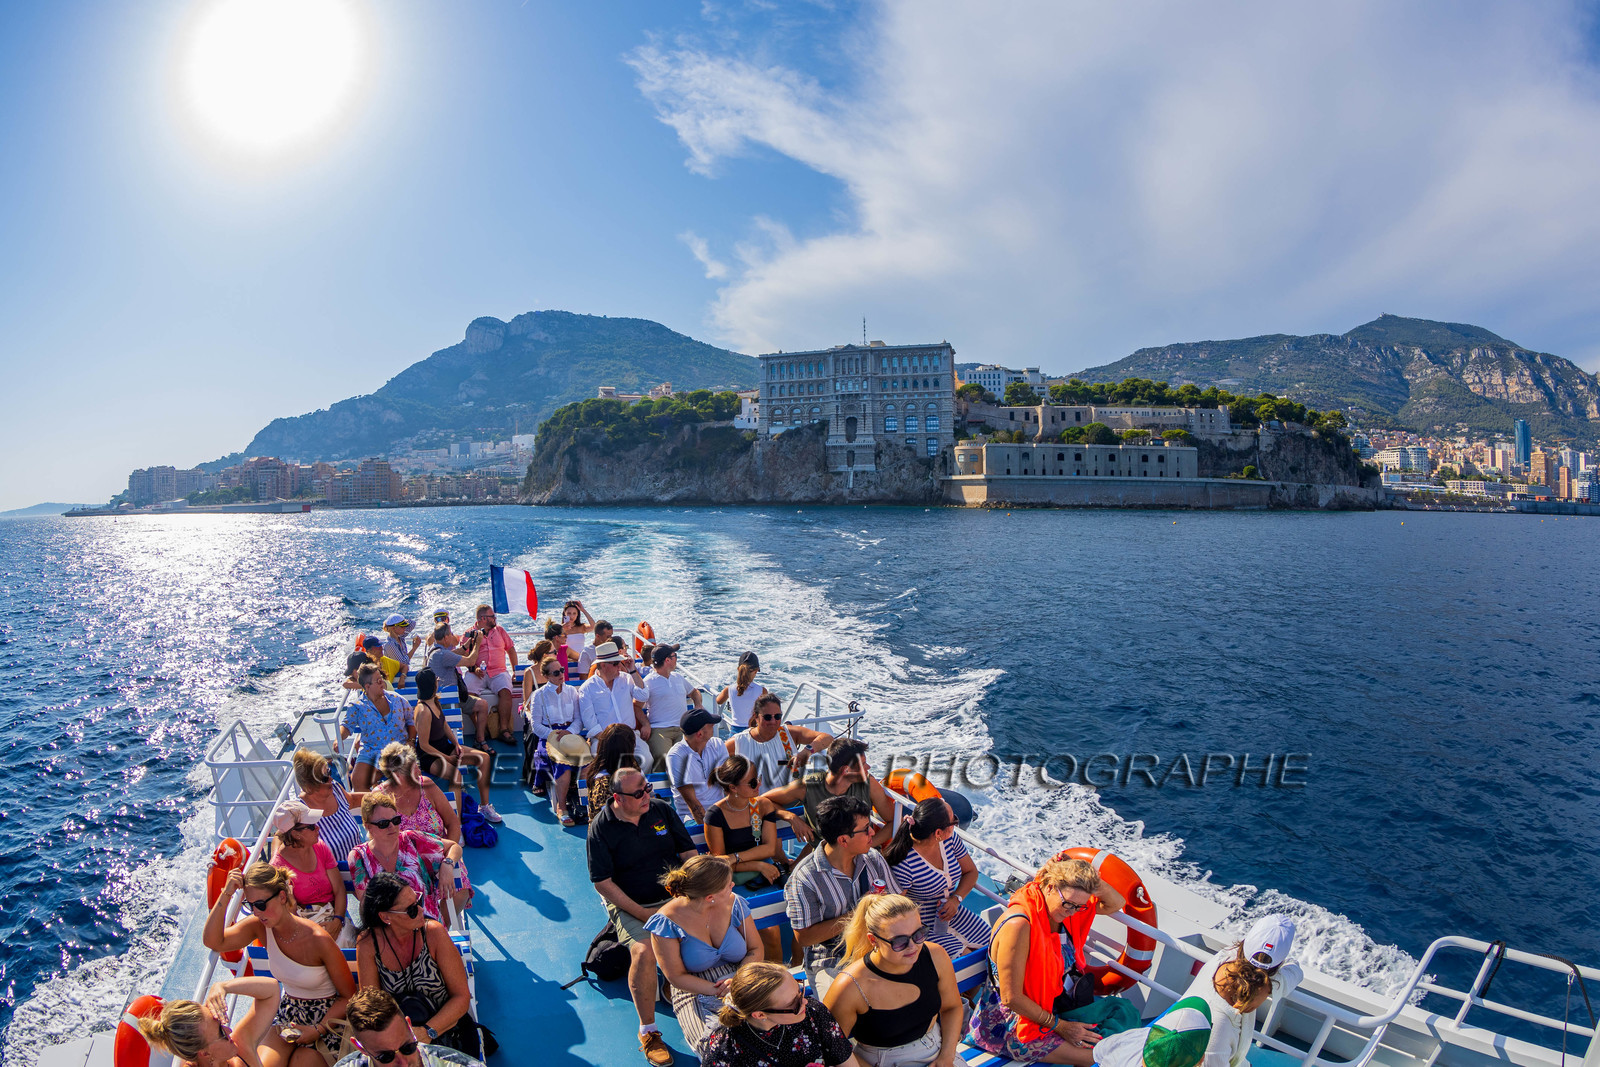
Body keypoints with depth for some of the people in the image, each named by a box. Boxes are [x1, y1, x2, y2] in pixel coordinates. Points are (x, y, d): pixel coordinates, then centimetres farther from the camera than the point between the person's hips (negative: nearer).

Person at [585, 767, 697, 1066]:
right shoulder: (601, 827, -9)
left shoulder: (661, 810, 1)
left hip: (673, 896, 3)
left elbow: (688, 852, 7)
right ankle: (648, 1031, -9)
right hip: (629, 904, -3)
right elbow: (602, 882, -9)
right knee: (644, 951, -30)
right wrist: (642, 913, -14)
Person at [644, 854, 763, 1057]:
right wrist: (719, 992, -19)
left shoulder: (734, 903, -2)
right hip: (696, 992, -3)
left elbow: (756, 949, 4)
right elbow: (677, 977, -10)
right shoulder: (667, 922, -14)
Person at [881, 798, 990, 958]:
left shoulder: (950, 838, -7)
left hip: (953, 913, 7)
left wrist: (956, 899, -7)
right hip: (922, 925, -7)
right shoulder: (904, 863, -29)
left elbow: (971, 872, 8)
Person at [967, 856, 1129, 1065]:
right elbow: (1011, 998, -26)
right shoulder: (1019, 924, -32)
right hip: (1014, 1023, -9)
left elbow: (1116, 904, 2)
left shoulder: (1061, 906, -6)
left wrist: (1092, 880, -19)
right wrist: (1060, 1026, -17)